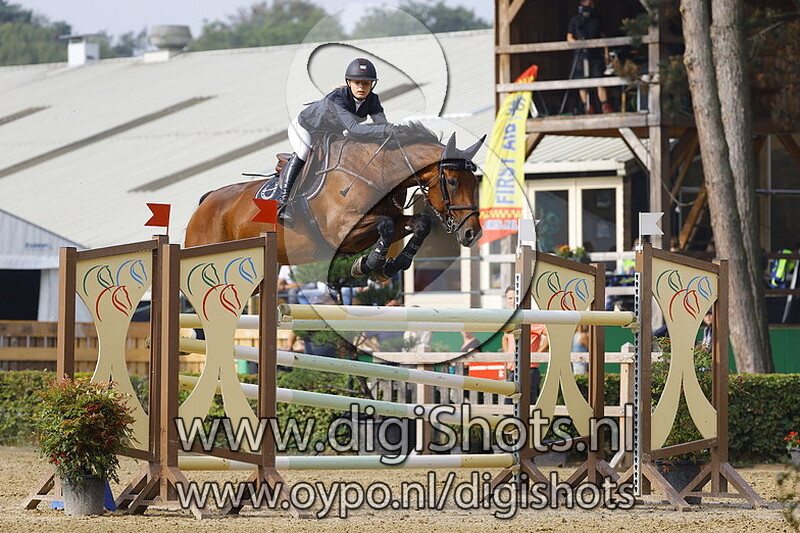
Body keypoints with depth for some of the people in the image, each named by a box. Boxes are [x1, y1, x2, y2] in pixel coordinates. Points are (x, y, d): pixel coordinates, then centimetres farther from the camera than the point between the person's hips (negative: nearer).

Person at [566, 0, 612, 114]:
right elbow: (569, 37, 7)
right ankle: (587, 107, 3)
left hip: (595, 53, 1)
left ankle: (605, 106, -11)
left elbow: (602, 37, 16)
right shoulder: (575, 20, 6)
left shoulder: (597, 20, 12)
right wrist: (576, 42, -15)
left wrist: (606, 53, 9)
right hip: (581, 54, -1)